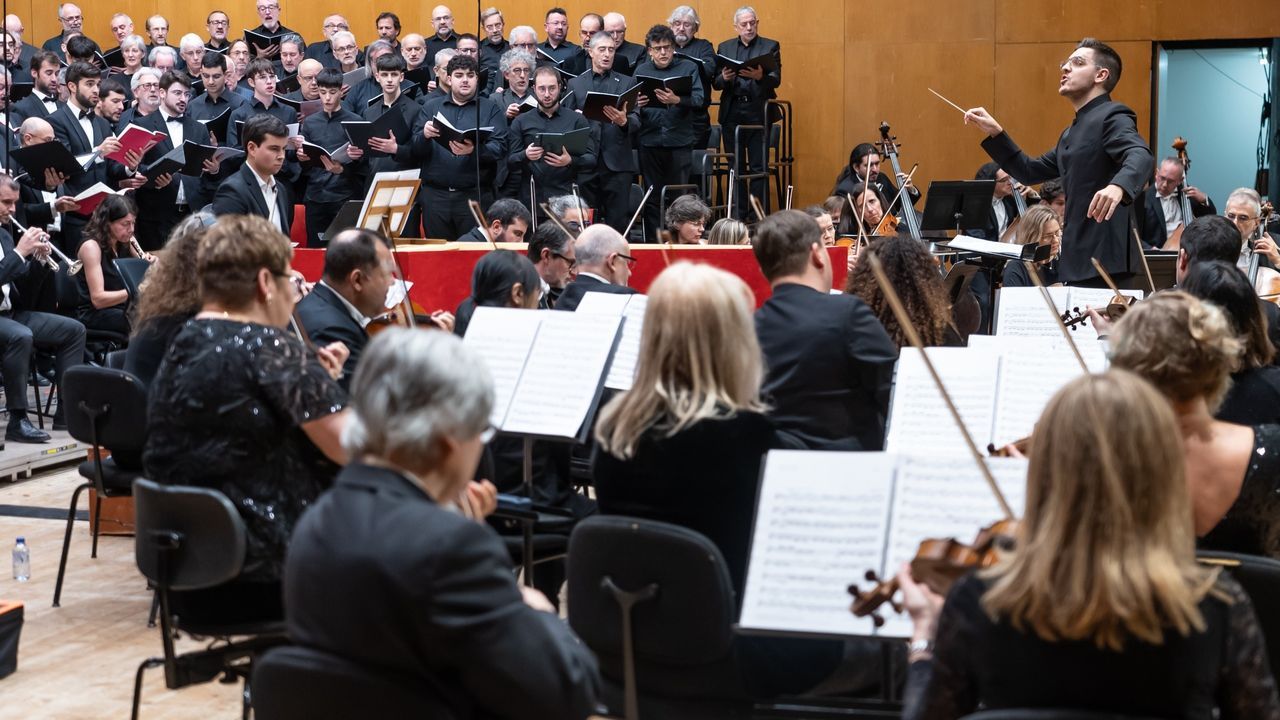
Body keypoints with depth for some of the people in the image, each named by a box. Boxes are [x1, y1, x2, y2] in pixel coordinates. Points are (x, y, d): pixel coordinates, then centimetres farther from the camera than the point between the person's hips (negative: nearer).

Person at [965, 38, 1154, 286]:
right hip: (1078, 261, 9)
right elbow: (1030, 171, 28)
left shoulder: (1112, 117, -7)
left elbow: (1141, 157, -25)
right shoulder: (1073, 133, 23)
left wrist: (1118, 186, -46)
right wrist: (995, 133, 17)